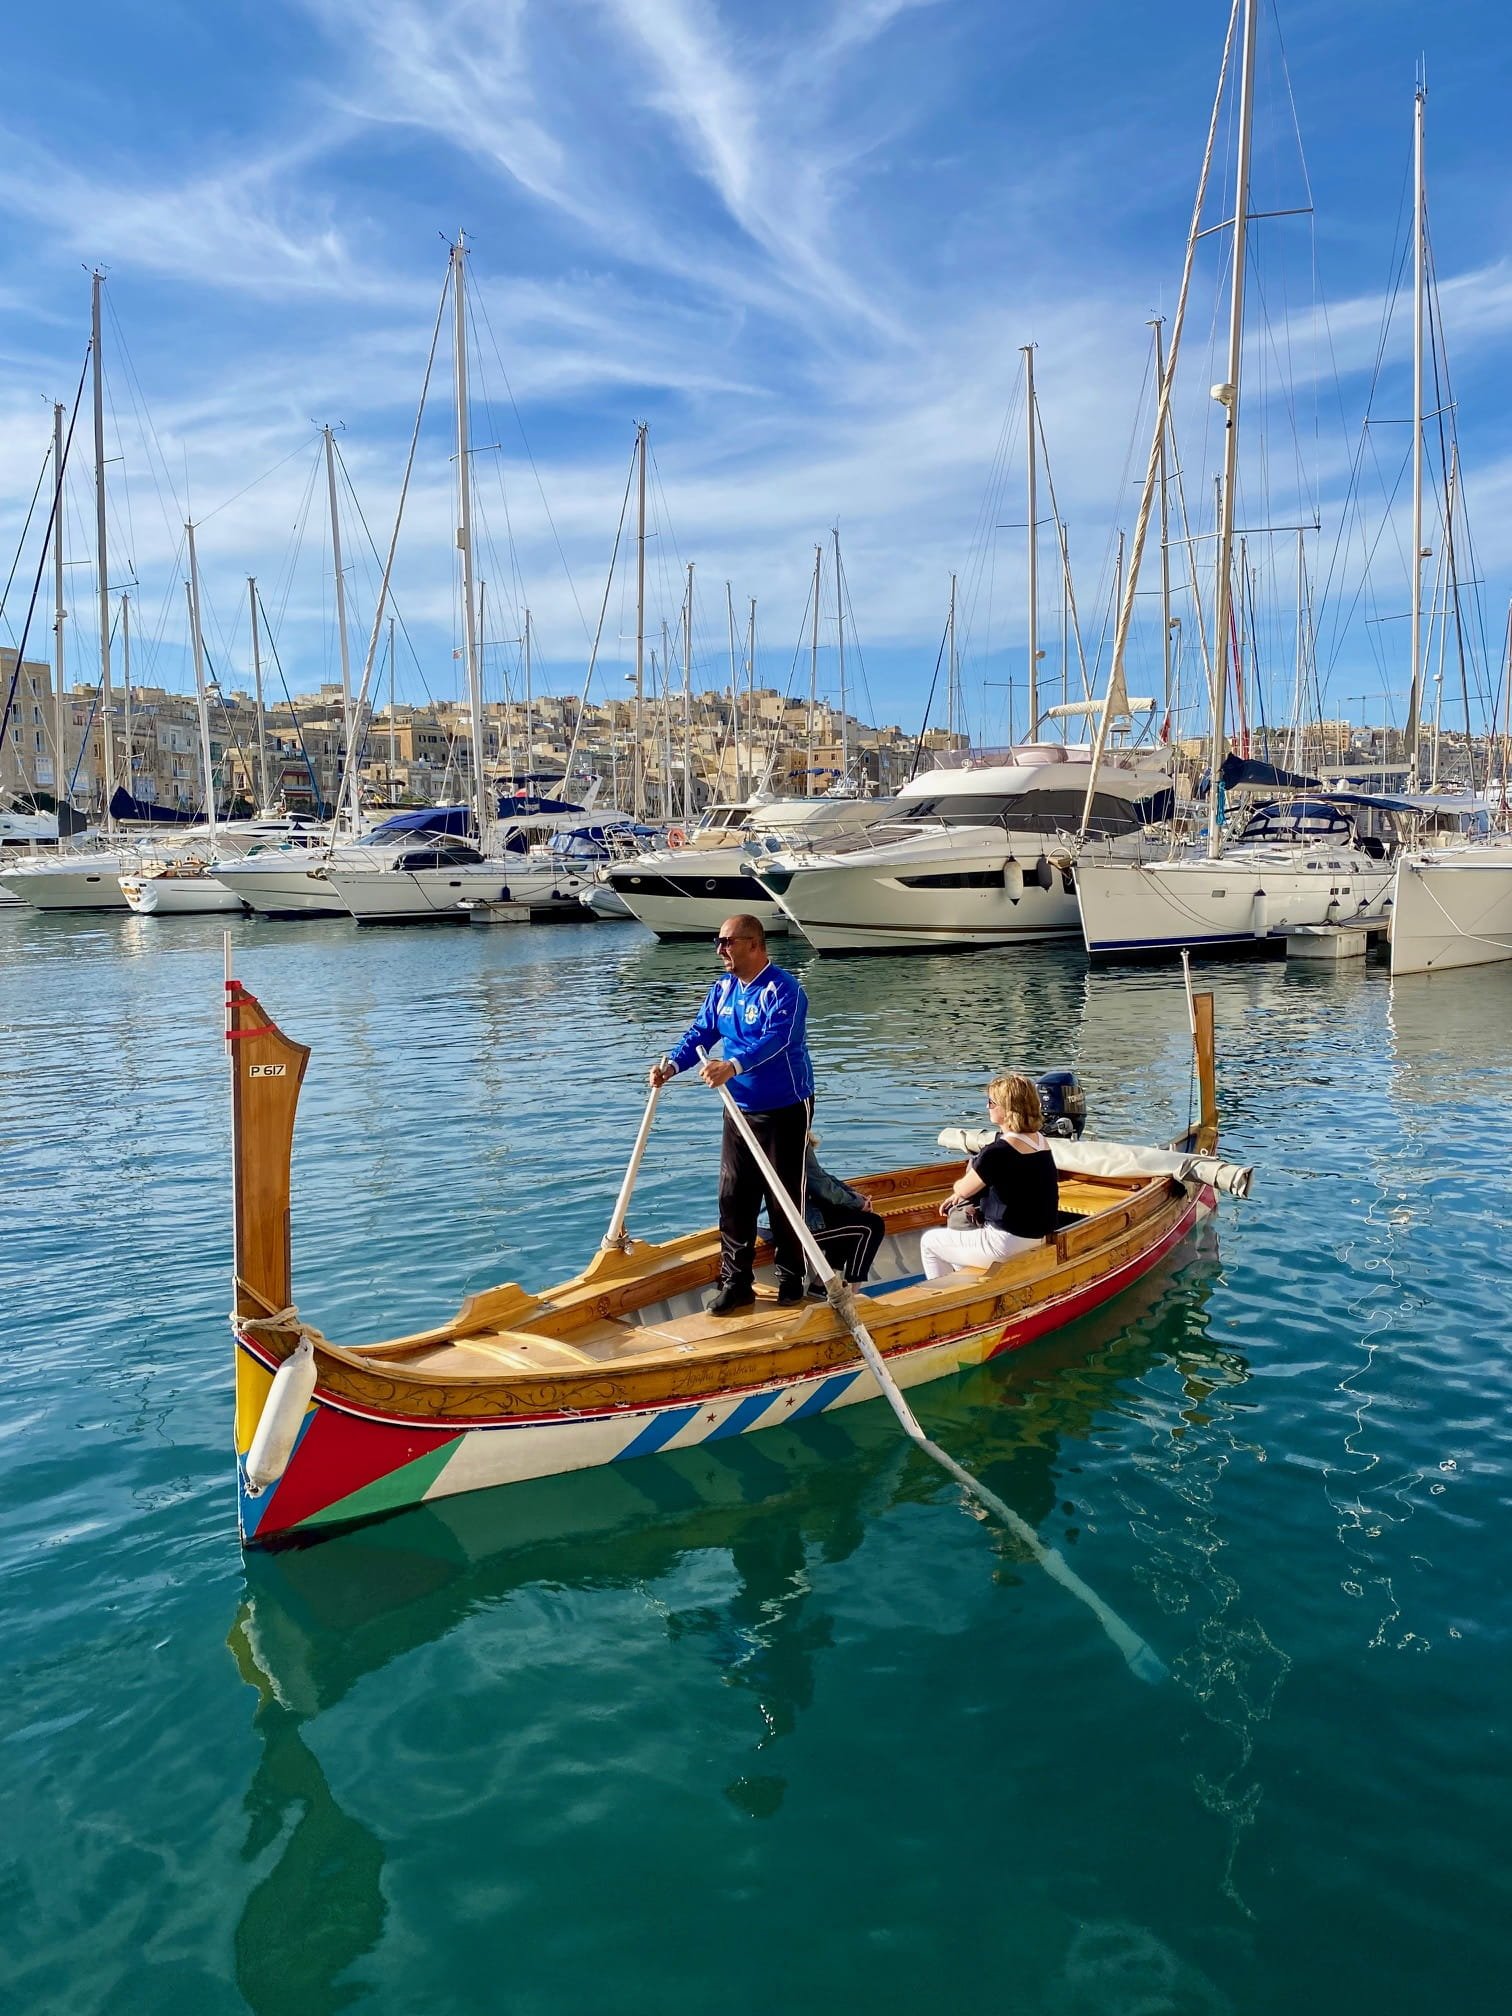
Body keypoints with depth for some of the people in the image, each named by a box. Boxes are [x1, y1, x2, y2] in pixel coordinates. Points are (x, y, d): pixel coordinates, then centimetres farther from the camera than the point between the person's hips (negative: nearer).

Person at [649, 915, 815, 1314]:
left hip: (785, 1109, -7)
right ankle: (735, 1282, 15)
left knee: (784, 1198, 3)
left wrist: (732, 1066, -47)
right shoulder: (723, 988, 7)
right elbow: (701, 1032, 5)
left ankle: (790, 1278, 20)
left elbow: (775, 1039, -32)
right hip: (740, 1109, 7)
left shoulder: (783, 989, -18)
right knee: (733, 1197, 6)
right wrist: (672, 1064, -14)